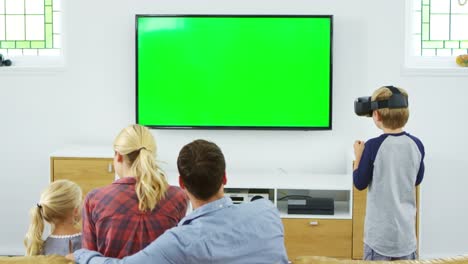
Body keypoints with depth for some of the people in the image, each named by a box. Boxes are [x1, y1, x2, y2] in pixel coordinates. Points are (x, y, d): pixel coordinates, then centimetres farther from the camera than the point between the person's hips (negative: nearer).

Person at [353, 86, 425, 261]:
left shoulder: (374, 146, -16)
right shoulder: (416, 145, -3)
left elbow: (360, 184, -5)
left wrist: (358, 156, 7)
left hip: (380, 230, -4)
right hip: (406, 229, 4)